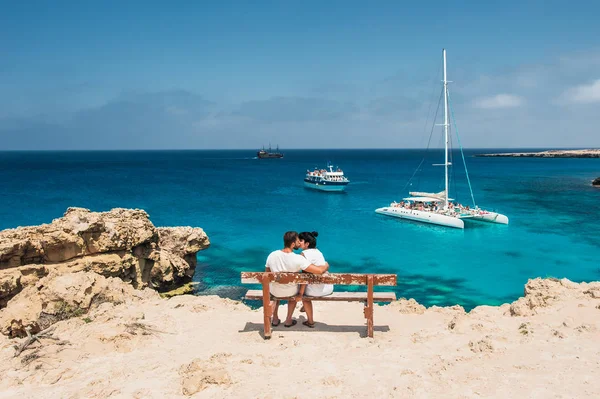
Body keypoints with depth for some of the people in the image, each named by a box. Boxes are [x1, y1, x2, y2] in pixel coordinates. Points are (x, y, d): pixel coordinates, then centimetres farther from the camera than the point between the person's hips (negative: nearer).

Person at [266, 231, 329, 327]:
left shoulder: (272, 255, -17)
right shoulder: (298, 259, -28)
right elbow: (319, 271, -30)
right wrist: (326, 266, -8)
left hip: (275, 293, 2)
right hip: (291, 293, -2)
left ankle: (275, 319, 43)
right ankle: (288, 320, 41)